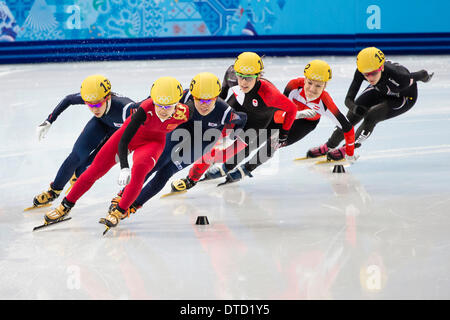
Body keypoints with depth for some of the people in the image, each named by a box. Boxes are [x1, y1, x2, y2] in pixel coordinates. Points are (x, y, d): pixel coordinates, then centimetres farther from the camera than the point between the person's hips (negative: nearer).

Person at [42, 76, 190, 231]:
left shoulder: (184, 113, -31)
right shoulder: (146, 108, -38)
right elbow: (123, 141, -38)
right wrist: (124, 168, -52)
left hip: (153, 141, 1)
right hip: (130, 133, 0)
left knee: (139, 169, -29)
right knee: (97, 167, 0)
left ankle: (119, 212, -12)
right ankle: (66, 206, 17)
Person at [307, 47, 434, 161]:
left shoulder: (399, 78, -45)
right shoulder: (361, 71, -34)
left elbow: (424, 75, -24)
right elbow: (349, 99, -28)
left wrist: (425, 77, 1)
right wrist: (355, 108, -53)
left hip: (405, 97, -4)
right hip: (381, 90, 4)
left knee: (372, 116, -23)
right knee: (353, 115, -3)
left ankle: (347, 149, -4)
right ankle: (329, 146, 18)